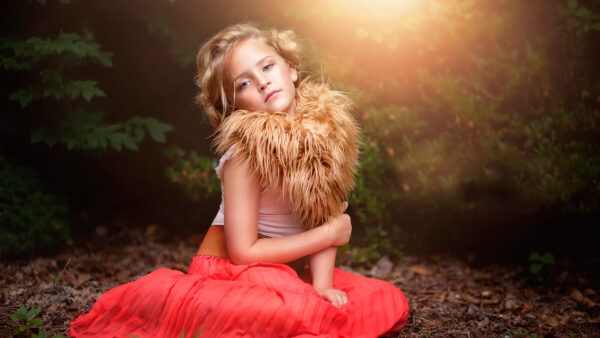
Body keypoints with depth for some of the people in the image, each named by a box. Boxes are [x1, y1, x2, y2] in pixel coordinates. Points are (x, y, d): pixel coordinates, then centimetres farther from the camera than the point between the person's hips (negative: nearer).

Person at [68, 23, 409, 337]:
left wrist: (322, 284, -17)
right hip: (229, 270, -7)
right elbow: (243, 251, -19)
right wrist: (332, 233, -13)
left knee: (390, 301, -4)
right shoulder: (246, 150, -19)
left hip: (292, 270, 7)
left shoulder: (325, 126, -6)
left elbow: (326, 213, -4)